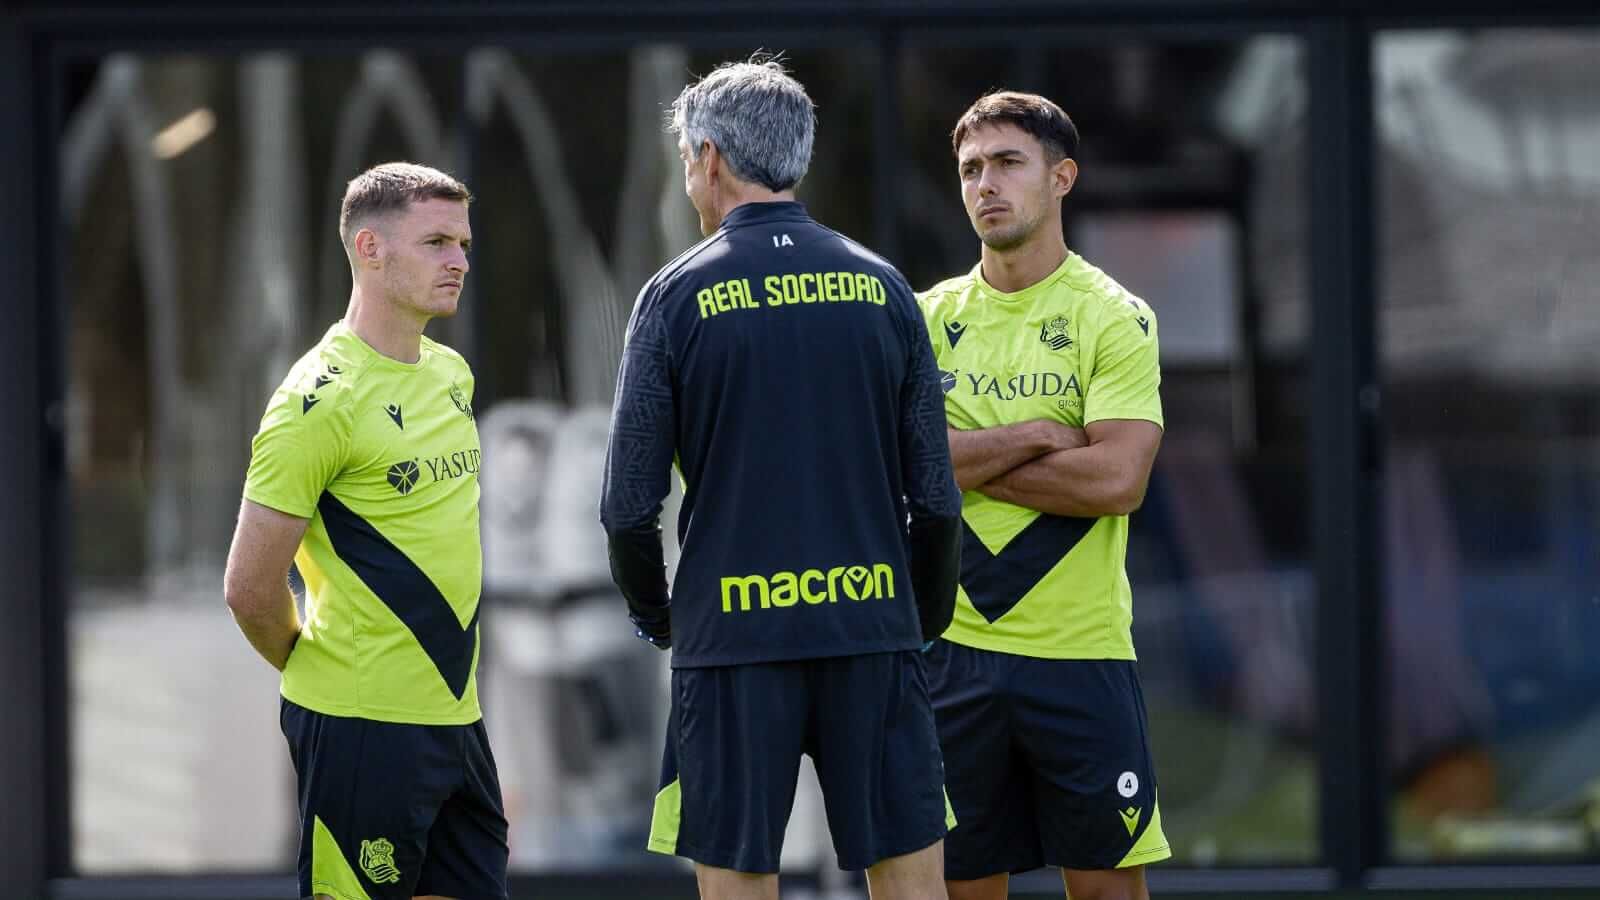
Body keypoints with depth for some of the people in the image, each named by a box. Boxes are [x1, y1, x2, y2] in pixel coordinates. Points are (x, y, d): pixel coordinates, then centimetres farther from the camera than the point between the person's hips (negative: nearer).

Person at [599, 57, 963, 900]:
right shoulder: (880, 286, 5)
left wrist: (654, 614, 14)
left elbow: (630, 503, -3)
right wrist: (926, 616, 18)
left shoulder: (680, 294, -3)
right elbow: (934, 492, 4)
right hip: (872, 625, 2)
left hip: (732, 636, -2)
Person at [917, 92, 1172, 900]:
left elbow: (1117, 477, -15)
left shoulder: (1114, 318, -3)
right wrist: (1031, 436, -12)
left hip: (1080, 651, -3)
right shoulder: (929, 318, 8)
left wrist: (967, 460, -10)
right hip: (954, 645, 3)